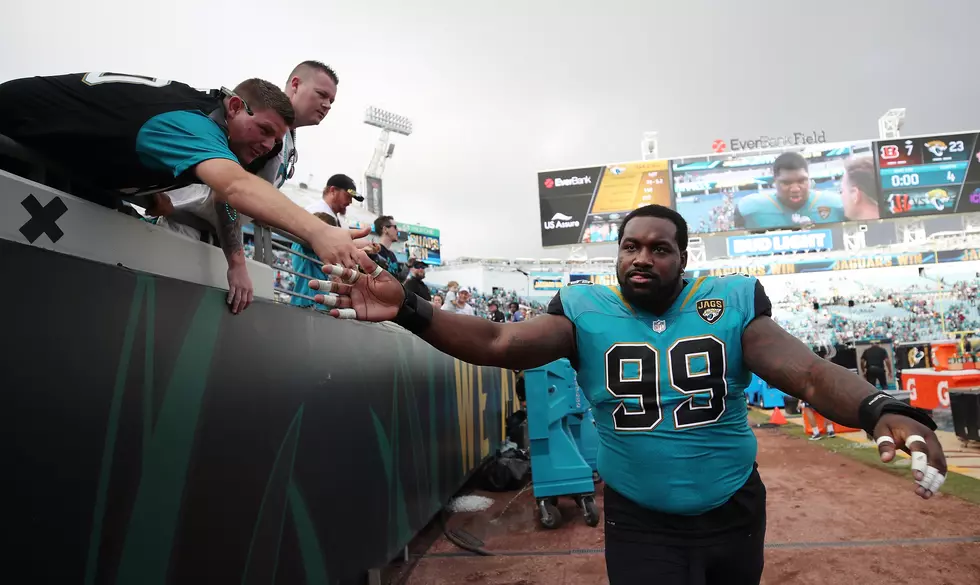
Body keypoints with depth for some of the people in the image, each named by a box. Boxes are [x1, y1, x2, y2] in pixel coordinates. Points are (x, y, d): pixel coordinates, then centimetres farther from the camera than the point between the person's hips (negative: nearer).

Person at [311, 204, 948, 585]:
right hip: (639, 522, -2)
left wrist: (883, 410, -37)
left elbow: (807, 372, -16)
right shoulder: (585, 309, -10)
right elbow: (499, 343, -20)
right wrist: (410, 310, -34)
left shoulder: (733, 300, -9)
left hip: (735, 512, 3)